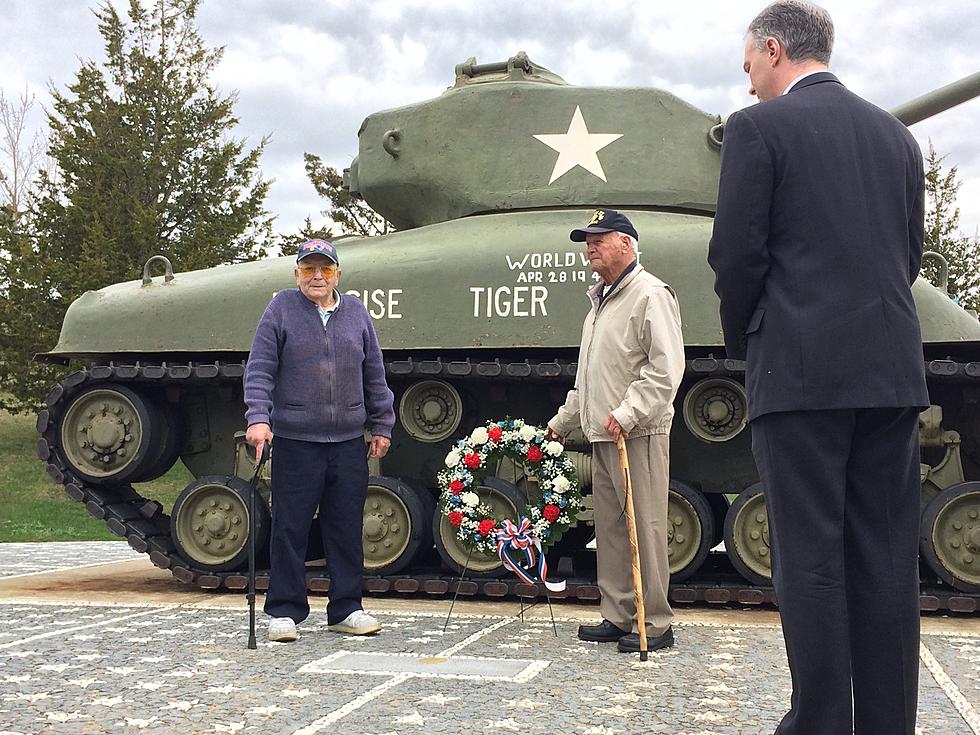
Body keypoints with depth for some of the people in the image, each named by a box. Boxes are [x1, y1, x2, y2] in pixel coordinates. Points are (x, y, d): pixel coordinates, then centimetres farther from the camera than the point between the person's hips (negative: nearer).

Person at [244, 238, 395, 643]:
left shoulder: (356, 313, 10)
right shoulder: (281, 310, 1)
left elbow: (374, 376, 15)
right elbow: (259, 369, -4)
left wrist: (382, 426, 13)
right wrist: (258, 418, -16)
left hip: (349, 443, 3)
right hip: (294, 443, -3)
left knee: (347, 530, 8)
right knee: (290, 530, 1)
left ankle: (346, 609, 18)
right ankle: (285, 612, 11)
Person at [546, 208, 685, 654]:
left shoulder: (649, 294, -8)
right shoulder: (601, 300, 21)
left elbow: (666, 368, -19)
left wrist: (629, 413, -25)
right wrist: (563, 421, 30)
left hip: (638, 434, -9)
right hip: (602, 435, 9)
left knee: (645, 528, -6)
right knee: (609, 528, 11)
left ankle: (655, 624, 0)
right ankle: (617, 617, 18)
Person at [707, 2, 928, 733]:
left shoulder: (760, 126, -3)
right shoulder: (896, 134, 16)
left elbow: (738, 254, -7)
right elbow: (910, 254, 17)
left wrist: (743, 339, 10)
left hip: (801, 370, -5)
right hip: (891, 370, 6)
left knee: (812, 556, -2)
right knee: (887, 557, 7)